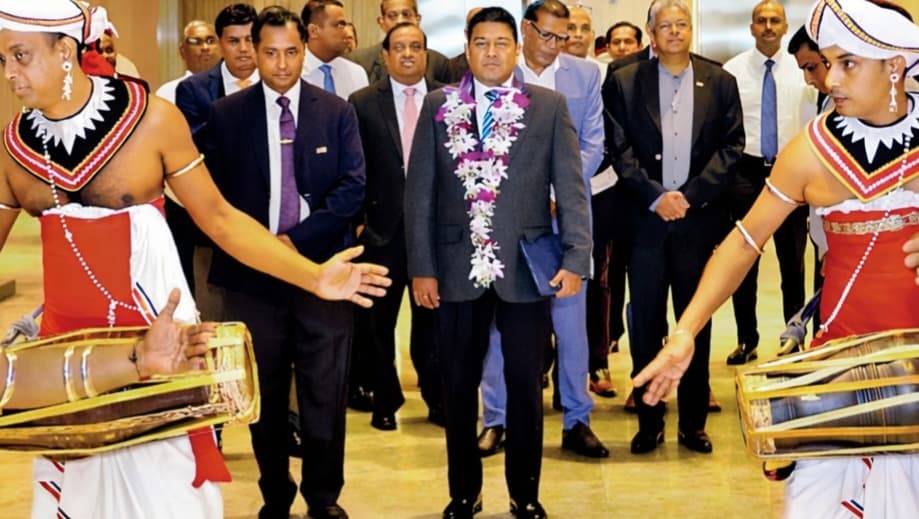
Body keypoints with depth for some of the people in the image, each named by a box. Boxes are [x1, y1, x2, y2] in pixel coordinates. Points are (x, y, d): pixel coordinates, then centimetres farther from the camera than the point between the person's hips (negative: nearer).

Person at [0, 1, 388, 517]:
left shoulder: (152, 118, -10)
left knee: (160, 477, 2)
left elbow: (218, 218, -5)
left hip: (153, 319, -3)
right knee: (75, 477, 9)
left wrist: (315, 276, -11)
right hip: (65, 328, 3)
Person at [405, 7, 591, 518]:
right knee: (459, 387, 10)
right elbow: (419, 191, 4)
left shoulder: (550, 106, 2)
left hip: (525, 268, -1)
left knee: (526, 387, 8)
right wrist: (421, 267, -1)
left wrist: (576, 259, -9)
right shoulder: (439, 106, 4)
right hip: (457, 269, 1)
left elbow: (571, 188, 0)